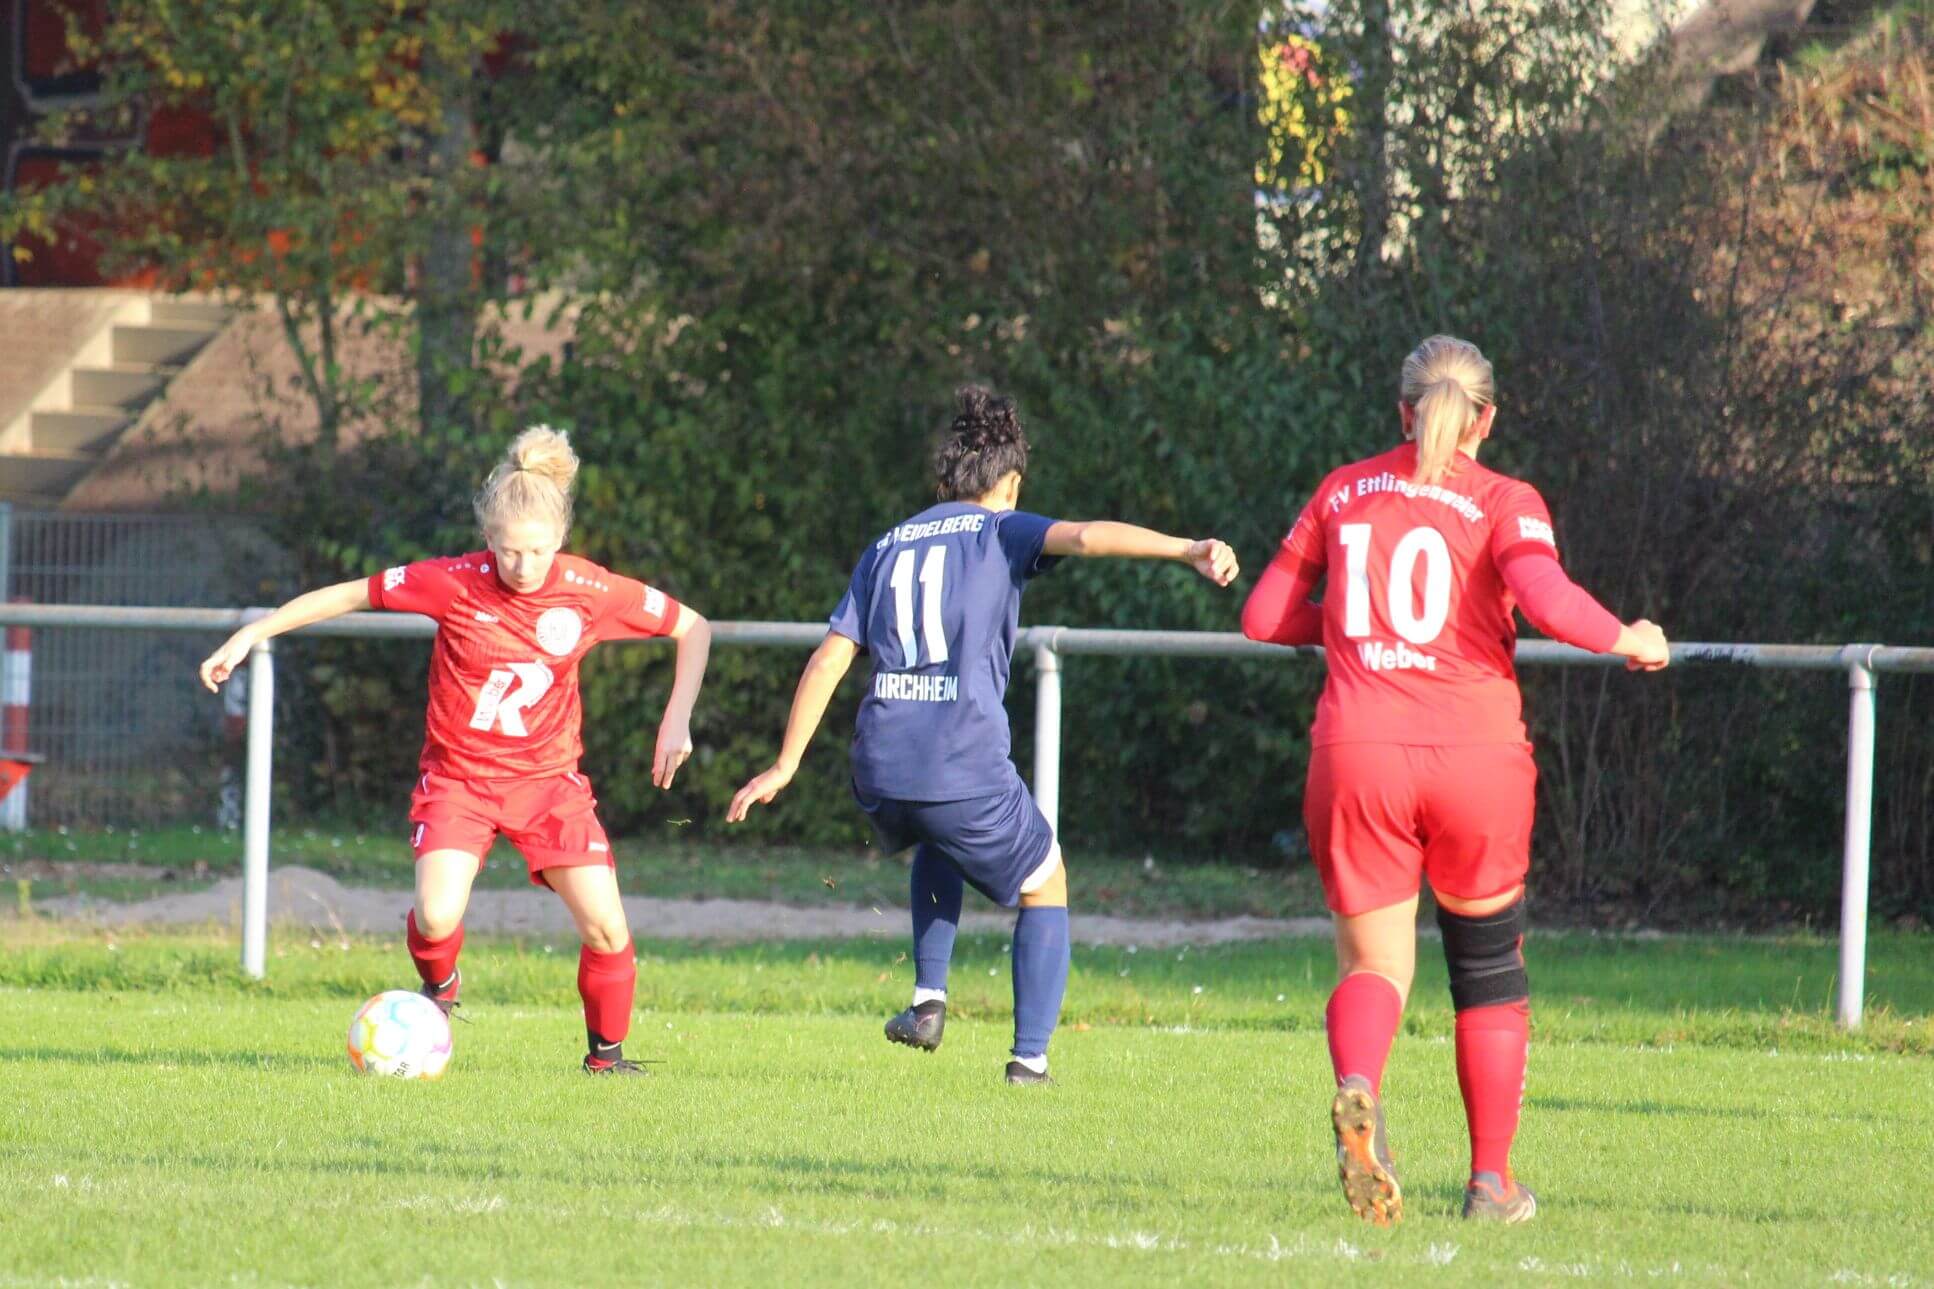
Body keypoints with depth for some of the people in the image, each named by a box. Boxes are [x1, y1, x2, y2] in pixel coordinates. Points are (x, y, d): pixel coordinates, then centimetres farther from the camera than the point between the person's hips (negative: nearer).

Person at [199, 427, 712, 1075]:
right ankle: (438, 989, 14)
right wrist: (251, 634, -7)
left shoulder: (591, 591, -13)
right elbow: (349, 594, -6)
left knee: (606, 929, -12)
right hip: (457, 776, -1)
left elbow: (694, 628, 1)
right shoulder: (454, 584, -18)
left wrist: (676, 722, -7)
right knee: (436, 918, -23)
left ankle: (606, 1054, 15)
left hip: (549, 779, 1)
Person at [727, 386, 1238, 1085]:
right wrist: (1187, 550, -24)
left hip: (880, 772, 4)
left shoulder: (888, 547, 20)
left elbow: (828, 660, 15)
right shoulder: (1002, 531, 7)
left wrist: (785, 766, 19)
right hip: (967, 771, -4)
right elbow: (1085, 536, -13)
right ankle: (1031, 1053, 7)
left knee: (937, 842, 38)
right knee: (1044, 887, 19)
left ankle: (929, 996, 23)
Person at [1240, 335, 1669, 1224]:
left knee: (1372, 962, 6)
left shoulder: (1343, 494, 11)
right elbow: (1546, 598, -16)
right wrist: (1629, 643, 1)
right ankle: (1492, 1180, 18)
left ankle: (1358, 1090, -29)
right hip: (1475, 753, -1)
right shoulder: (1504, 502, 1)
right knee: (1489, 969, 17)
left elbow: (1263, 616, 13)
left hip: (1356, 754, 1)